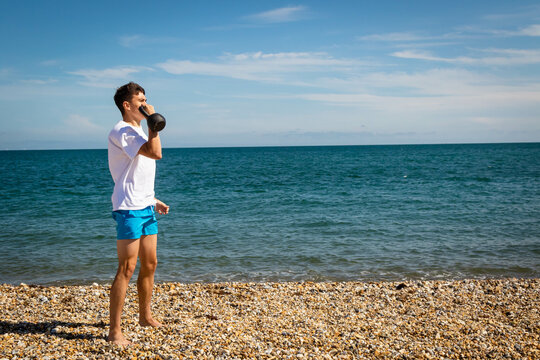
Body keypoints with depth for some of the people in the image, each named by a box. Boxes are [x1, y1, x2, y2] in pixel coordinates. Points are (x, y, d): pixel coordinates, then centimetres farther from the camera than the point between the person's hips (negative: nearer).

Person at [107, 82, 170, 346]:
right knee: (126, 269, -9)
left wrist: (154, 201, 21)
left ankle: (145, 316, 31)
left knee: (149, 264, 15)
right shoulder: (121, 131, -12)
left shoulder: (137, 131, 19)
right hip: (129, 208, -10)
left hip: (145, 207, 10)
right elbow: (155, 153, -27)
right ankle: (114, 331, -2)